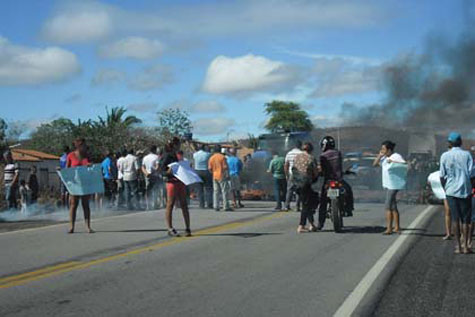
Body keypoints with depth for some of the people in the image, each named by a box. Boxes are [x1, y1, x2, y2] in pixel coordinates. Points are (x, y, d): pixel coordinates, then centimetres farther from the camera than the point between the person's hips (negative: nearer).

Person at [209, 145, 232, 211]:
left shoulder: (211, 158, 5)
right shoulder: (222, 157, -9)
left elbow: (209, 168, 4)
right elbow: (225, 167, -12)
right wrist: (227, 175, -8)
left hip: (215, 177, 5)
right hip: (222, 176, -5)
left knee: (216, 192, 8)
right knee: (224, 191, -2)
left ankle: (216, 207, 4)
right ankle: (226, 207, -4)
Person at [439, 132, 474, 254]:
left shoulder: (445, 156, -1)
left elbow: (442, 176, 0)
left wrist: (445, 188, 13)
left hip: (451, 190, 0)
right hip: (465, 190, 0)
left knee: (455, 218, 5)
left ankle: (458, 246, 3)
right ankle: (465, 245, 1)